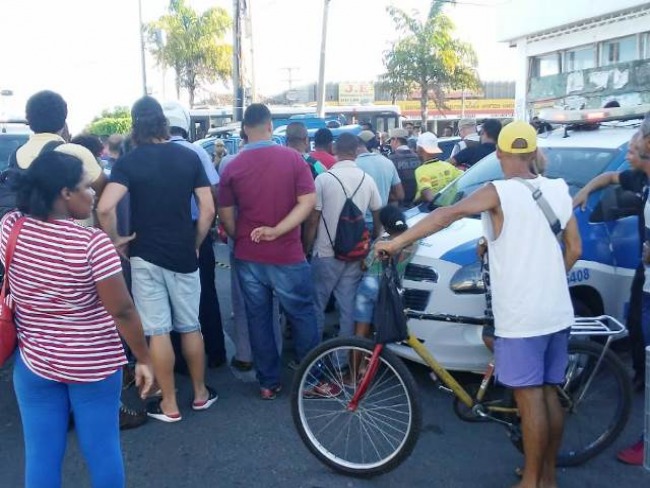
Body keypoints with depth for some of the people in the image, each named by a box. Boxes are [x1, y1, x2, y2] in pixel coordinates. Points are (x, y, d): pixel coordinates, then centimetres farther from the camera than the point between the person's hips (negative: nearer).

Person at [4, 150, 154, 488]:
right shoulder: (93, 243, -23)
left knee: (41, 454, 15)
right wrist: (143, 359, -7)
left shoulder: (9, 227, -8)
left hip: (34, 362, 4)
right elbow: (123, 311, -20)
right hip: (93, 364, -4)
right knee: (102, 449, 13)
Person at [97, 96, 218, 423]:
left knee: (157, 331, 5)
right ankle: (201, 393, 26)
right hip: (183, 255, 3)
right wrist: (196, 245, 10)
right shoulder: (189, 157, 1)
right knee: (190, 326, 15)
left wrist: (114, 240, -4)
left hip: (145, 256, -2)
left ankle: (169, 405, 13)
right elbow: (208, 209, -2)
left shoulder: (129, 162, -7)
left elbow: (104, 208, -20)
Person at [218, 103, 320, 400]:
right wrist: (277, 230, -17)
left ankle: (268, 383, 18)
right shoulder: (293, 158, -6)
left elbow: (226, 216, 3)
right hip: (287, 255, -2)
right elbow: (308, 201, -14)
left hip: (248, 257, 2)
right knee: (302, 316, 11)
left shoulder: (233, 167, -2)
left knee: (258, 320, 11)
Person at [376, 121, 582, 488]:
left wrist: (398, 242, -24)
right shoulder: (558, 190, 6)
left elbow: (450, 214, -25)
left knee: (530, 397, 1)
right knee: (550, 393, 15)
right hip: (556, 312, 7)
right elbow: (575, 249, 11)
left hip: (521, 316, -7)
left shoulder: (499, 192, -12)